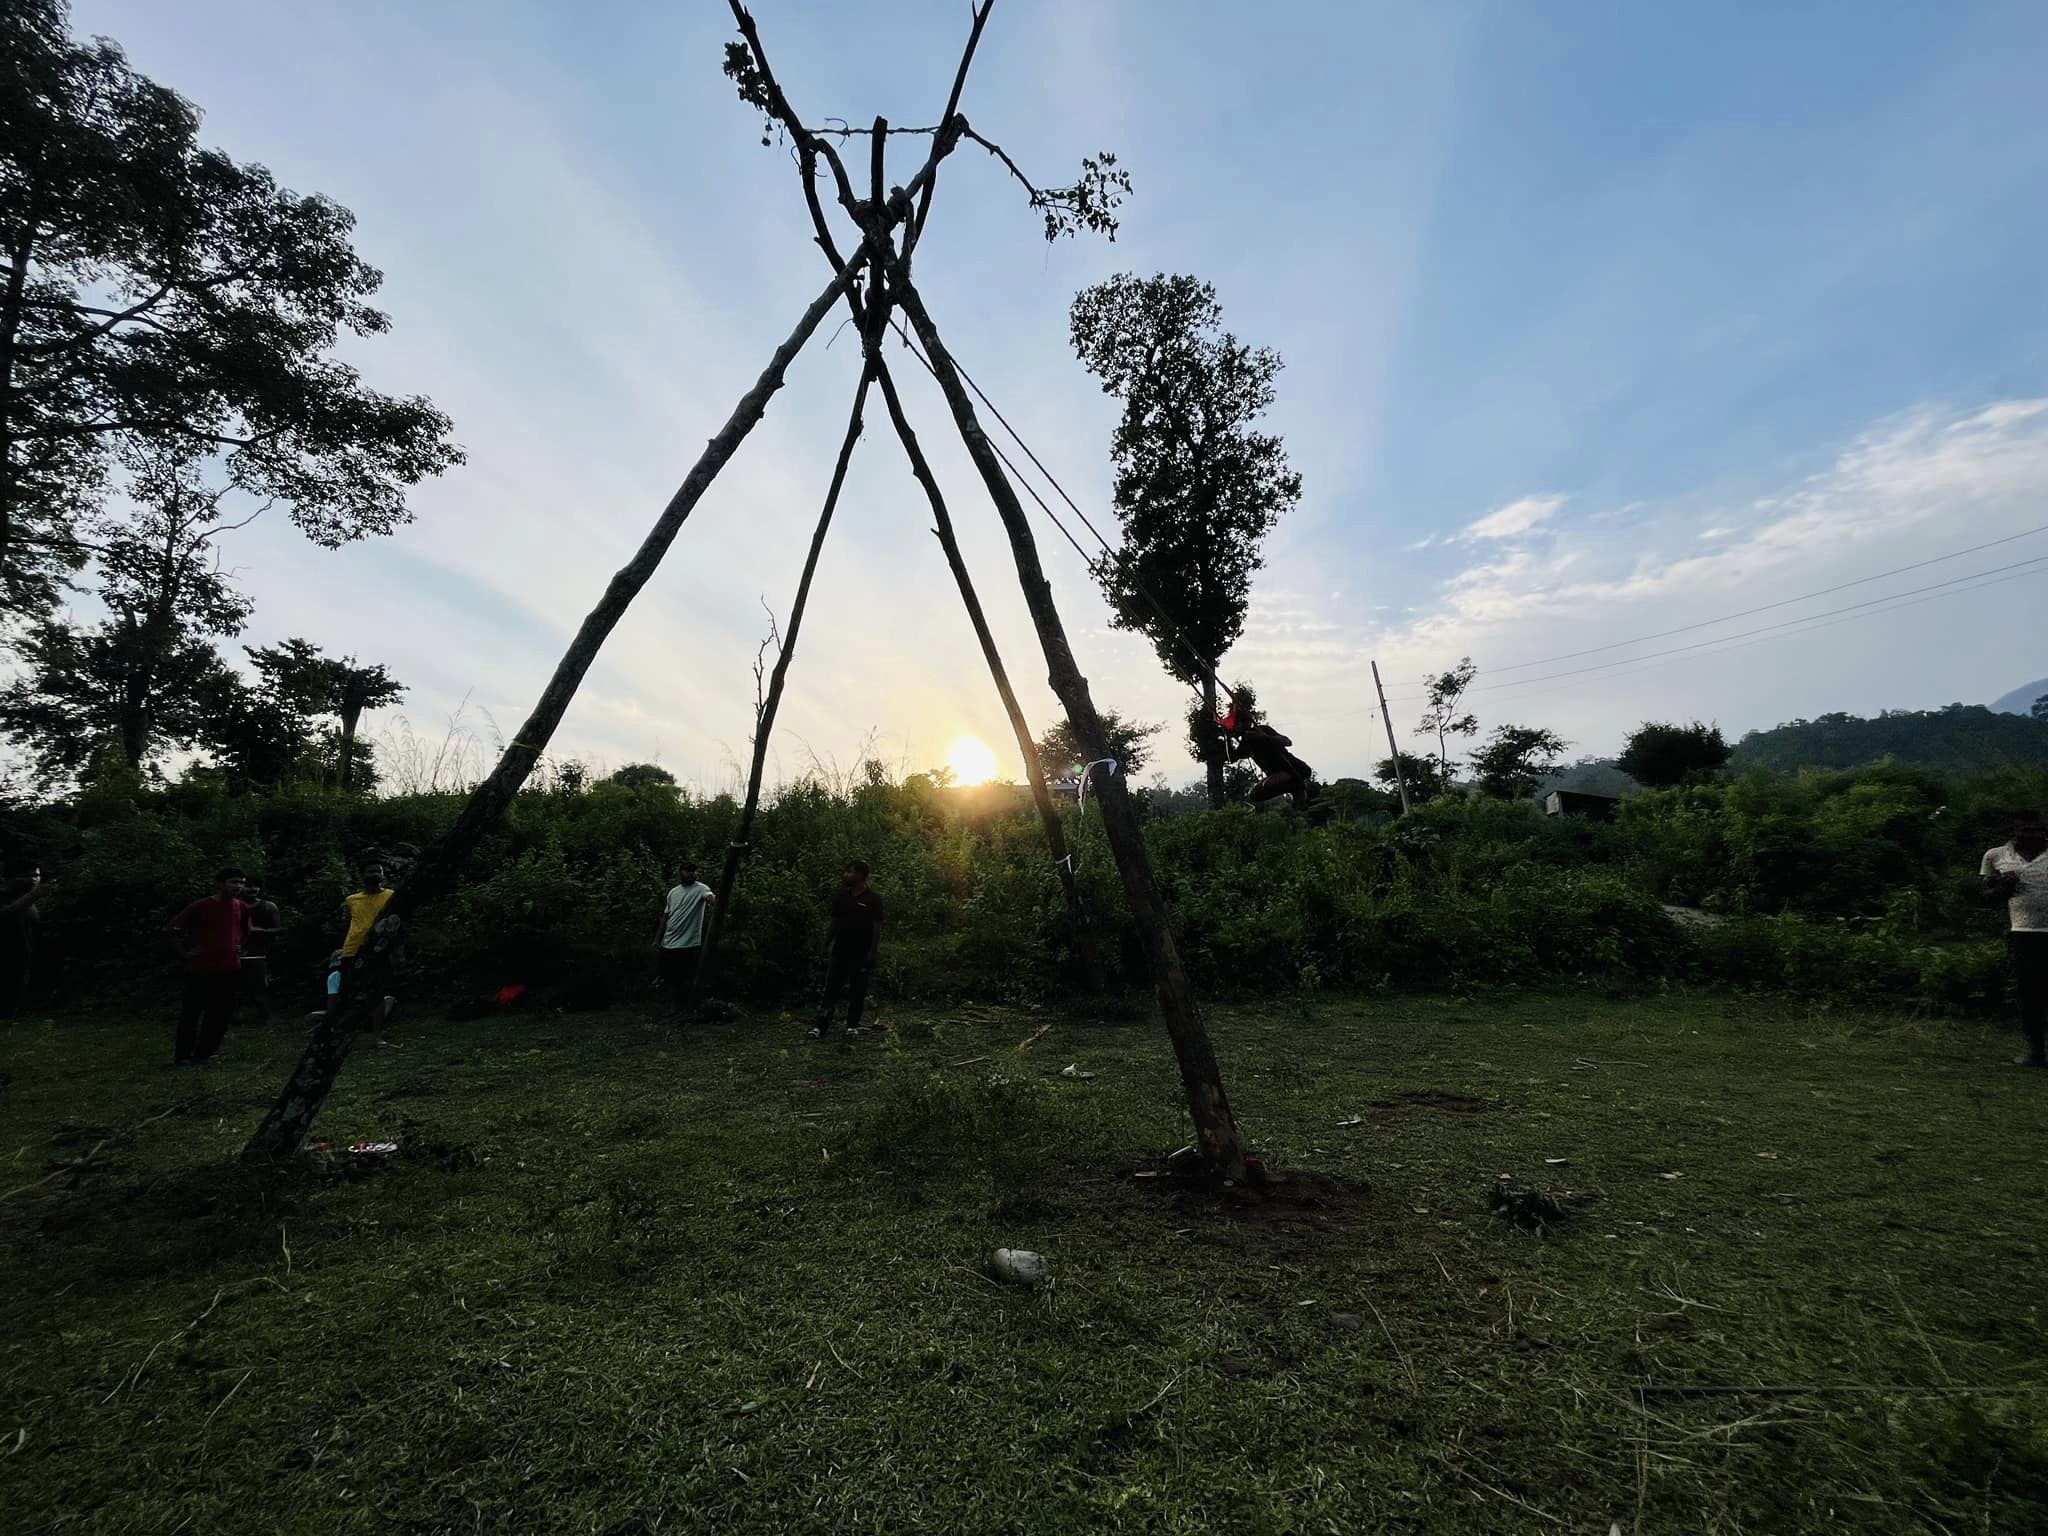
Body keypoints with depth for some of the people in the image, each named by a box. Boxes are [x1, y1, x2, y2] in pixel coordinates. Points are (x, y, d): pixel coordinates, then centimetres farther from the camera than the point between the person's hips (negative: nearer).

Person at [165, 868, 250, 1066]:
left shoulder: (241, 908, 6)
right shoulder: (201, 907, -9)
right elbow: (171, 928, -4)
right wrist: (186, 951, -4)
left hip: (230, 970, 5)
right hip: (200, 970, -4)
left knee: (221, 1014, 7)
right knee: (191, 1012, 3)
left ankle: (203, 1053, 19)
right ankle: (181, 1056, 14)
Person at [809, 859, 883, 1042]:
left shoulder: (872, 900, -7)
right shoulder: (840, 896, 6)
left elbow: (877, 928, -7)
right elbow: (834, 923, 13)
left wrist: (873, 953, -13)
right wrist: (826, 944, 9)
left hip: (861, 954, -3)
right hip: (840, 951, 3)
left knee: (857, 991, 5)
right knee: (831, 989, 0)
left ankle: (852, 1026, 17)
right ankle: (820, 1026, 0)